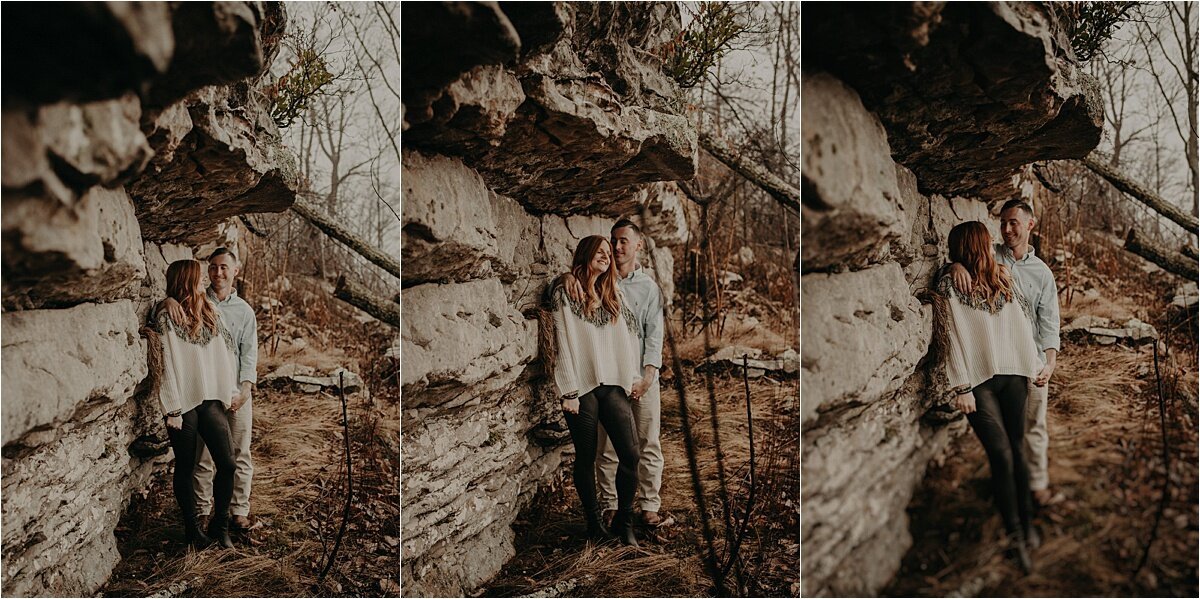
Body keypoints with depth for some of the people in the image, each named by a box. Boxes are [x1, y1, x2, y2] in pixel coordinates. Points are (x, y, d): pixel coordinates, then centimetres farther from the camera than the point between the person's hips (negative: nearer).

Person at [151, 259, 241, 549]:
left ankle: (220, 525, 16)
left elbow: (223, 353, 14)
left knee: (227, 463, 0)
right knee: (185, 468, 8)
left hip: (211, 400, 5)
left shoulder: (208, 311, 10)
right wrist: (173, 410, -13)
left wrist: (231, 390, 12)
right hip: (183, 404, -5)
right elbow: (164, 364, -11)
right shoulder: (165, 318, -8)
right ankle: (192, 527, 22)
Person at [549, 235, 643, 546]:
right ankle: (593, 521, 19)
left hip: (613, 385, 4)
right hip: (582, 387, -4)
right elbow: (563, 342, -7)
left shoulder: (614, 294, 15)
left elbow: (628, 336, 16)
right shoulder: (564, 294, -2)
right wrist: (569, 392, -11)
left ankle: (623, 521, 11)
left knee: (630, 453, -4)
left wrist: (632, 377, 10)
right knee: (586, 457, 4)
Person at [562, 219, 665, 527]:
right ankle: (610, 507, 12)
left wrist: (648, 375, -11)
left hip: (642, 375, 0)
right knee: (607, 447, 3)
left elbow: (654, 334, 1)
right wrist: (569, 276, -21)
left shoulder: (649, 287, 7)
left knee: (648, 444, 2)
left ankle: (649, 506, 10)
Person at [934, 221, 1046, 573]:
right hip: (978, 381, -5)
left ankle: (1026, 525, 19)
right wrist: (961, 388, -13)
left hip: (1011, 375, 5)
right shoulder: (949, 285, -8)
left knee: (1017, 451, 7)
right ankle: (1017, 535, 4)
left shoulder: (1002, 277, 10)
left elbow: (1020, 325, 13)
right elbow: (950, 338, -10)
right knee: (1001, 456, -8)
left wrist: (1034, 365, 13)